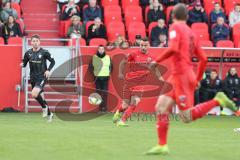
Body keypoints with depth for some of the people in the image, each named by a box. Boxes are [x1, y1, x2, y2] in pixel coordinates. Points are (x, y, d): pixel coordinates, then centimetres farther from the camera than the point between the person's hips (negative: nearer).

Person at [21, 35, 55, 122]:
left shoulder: (44, 52, -10)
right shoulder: (28, 53, 1)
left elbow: (52, 61, 0)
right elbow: (24, 63, 10)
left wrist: (48, 70, -14)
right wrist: (22, 64, -13)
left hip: (42, 77, -5)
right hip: (33, 78, 5)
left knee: (34, 94, -25)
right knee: (39, 96, 12)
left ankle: (44, 107, 2)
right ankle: (49, 114, 29)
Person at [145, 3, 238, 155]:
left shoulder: (175, 27, -5)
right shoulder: (192, 33, 16)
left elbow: (173, 48, -23)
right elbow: (203, 59, 15)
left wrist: (156, 61, -13)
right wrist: (198, 79, 24)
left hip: (181, 75, -8)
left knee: (187, 117, -8)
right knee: (161, 107, 5)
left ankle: (218, 100, -9)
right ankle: (162, 146, 2)